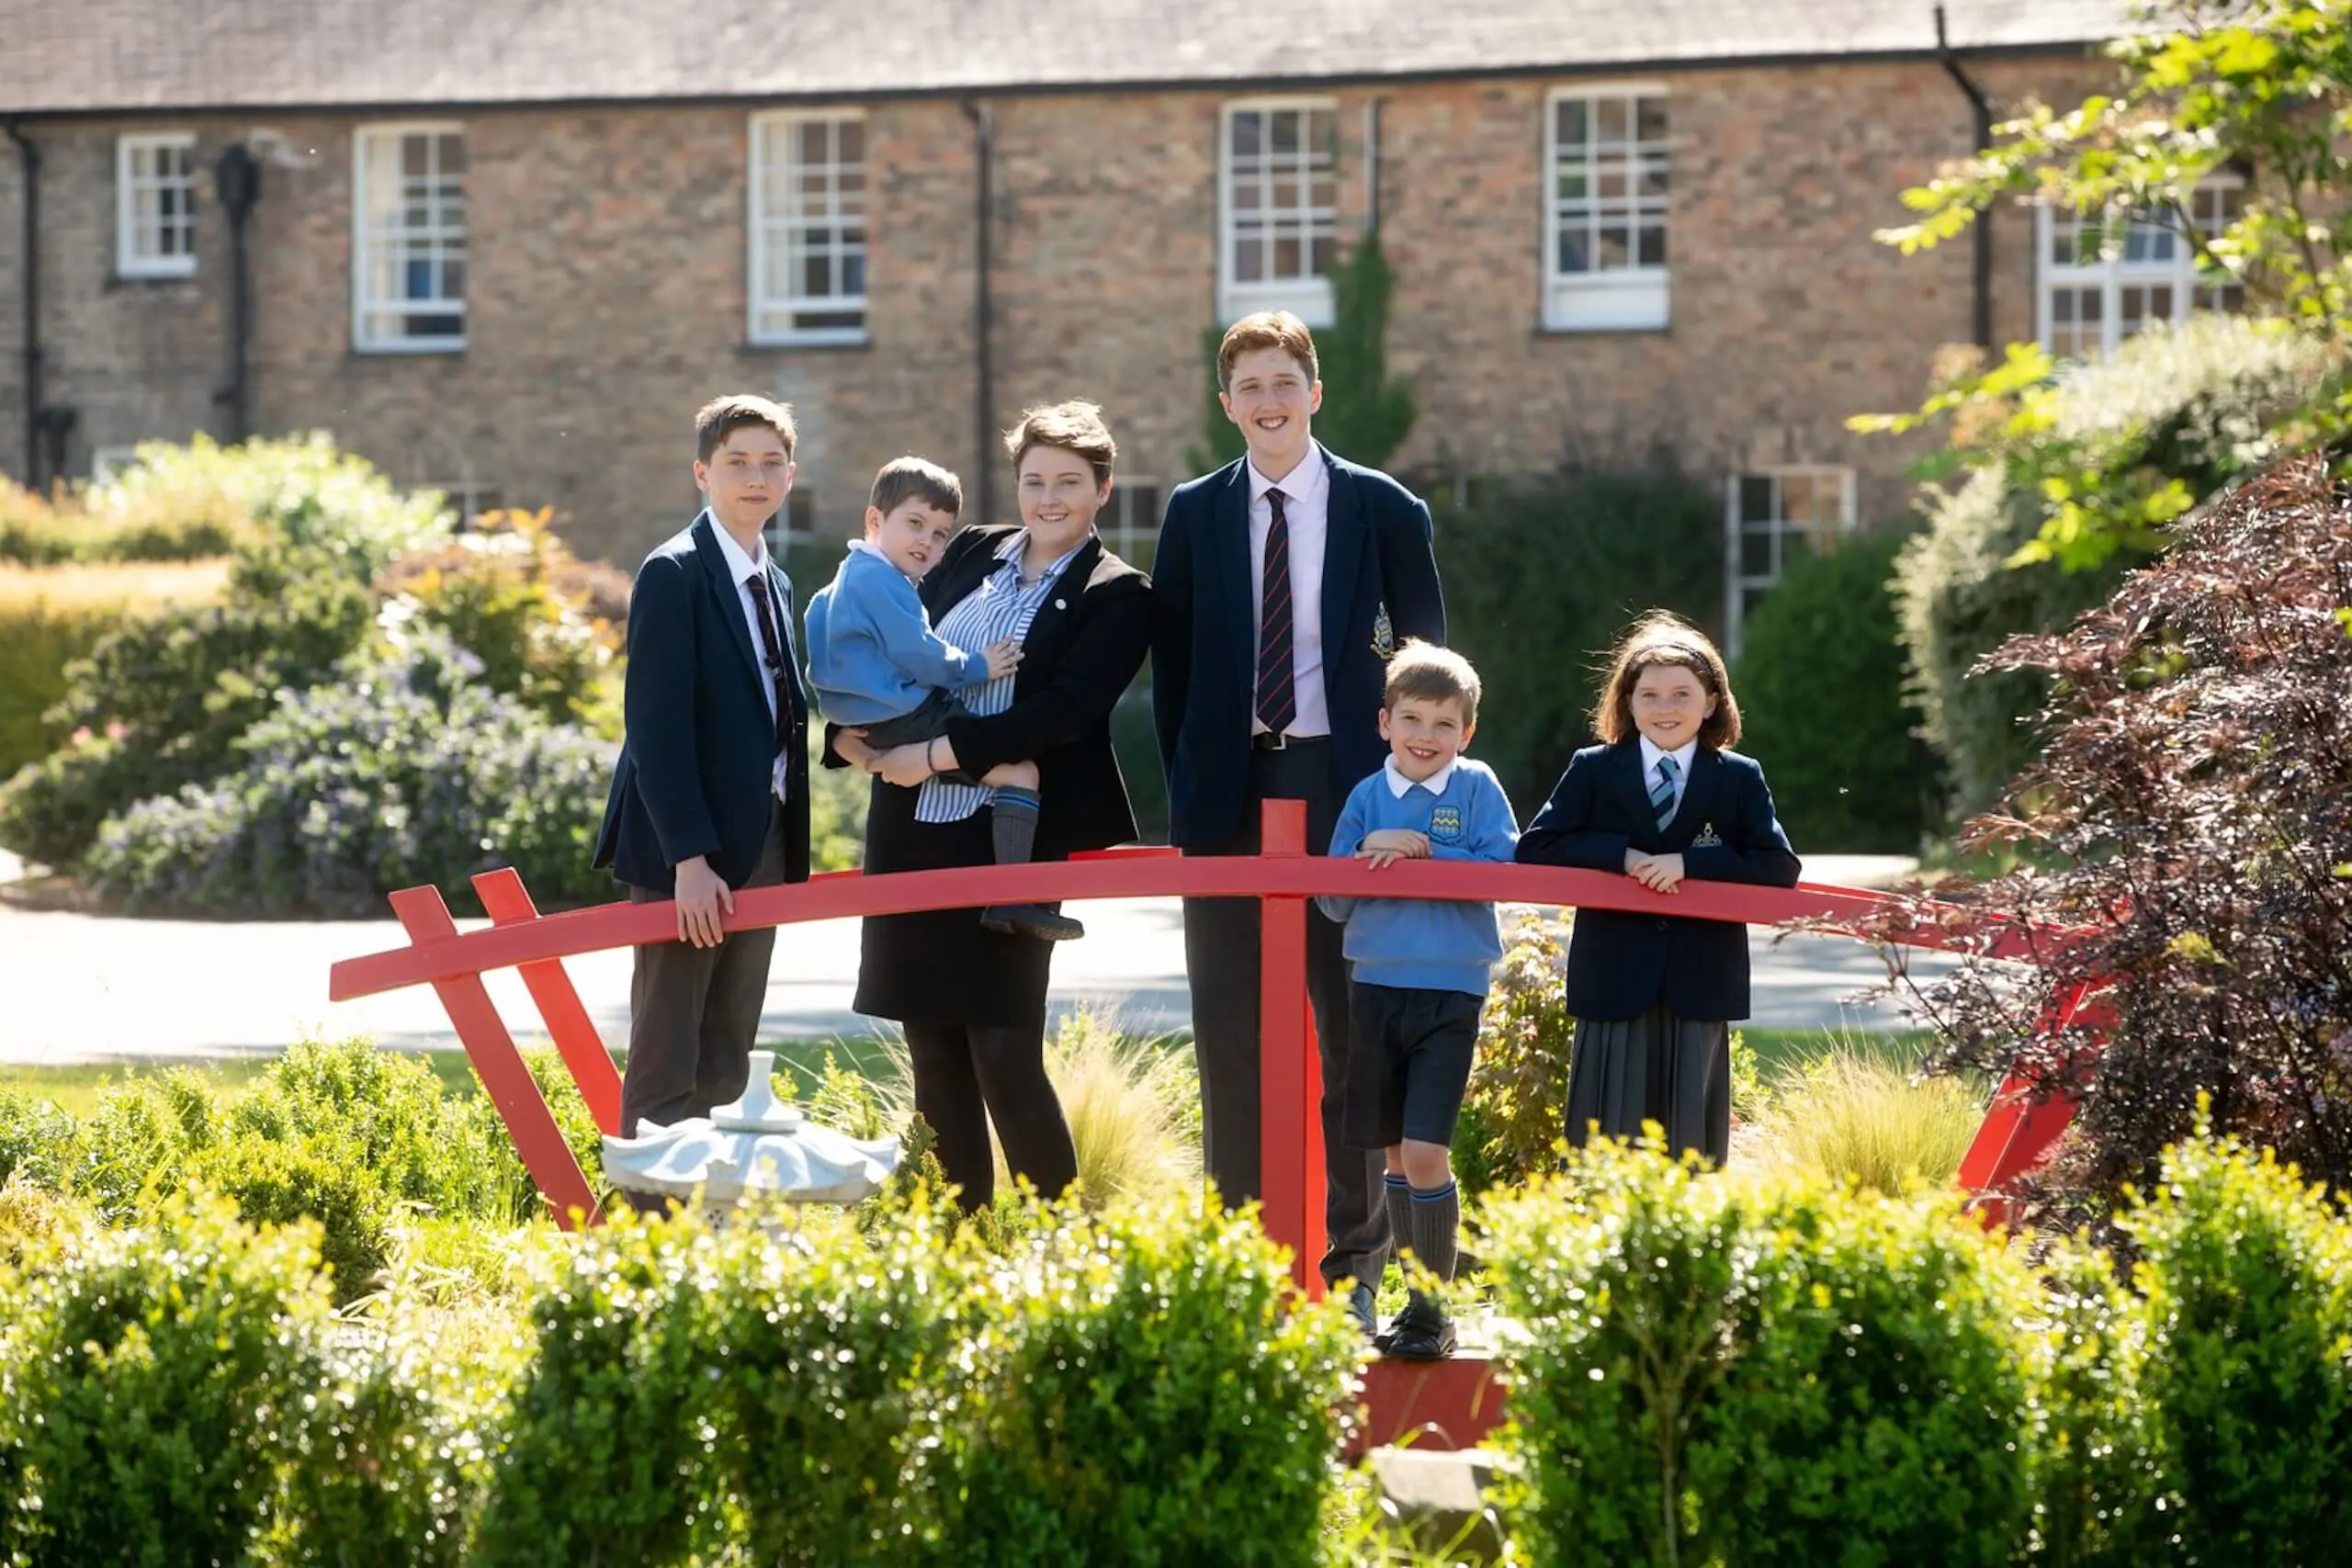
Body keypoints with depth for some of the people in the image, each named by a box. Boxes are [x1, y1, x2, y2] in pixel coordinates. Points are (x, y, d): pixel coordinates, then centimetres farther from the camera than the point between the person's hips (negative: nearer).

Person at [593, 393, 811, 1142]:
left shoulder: (775, 583, 16)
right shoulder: (674, 574, -10)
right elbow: (655, 723, -16)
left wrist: (788, 848, 8)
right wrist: (689, 856, -22)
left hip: (760, 847, 8)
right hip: (688, 852, -8)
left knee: (726, 1065, 10)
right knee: (667, 1068, -5)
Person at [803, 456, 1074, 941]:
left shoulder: (852, 577, 21)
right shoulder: (881, 579, -15)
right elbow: (918, 654, -19)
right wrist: (976, 667, -8)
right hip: (905, 719, -11)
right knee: (1020, 770, -15)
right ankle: (1013, 898, -24)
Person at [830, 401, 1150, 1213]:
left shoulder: (1117, 596, -3)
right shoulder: (973, 554, 14)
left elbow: (1064, 712, -14)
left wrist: (942, 753, -17)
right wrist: (856, 729, -1)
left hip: (1012, 839, -6)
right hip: (912, 831, 6)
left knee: (1004, 1052, -9)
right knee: (933, 1049, 8)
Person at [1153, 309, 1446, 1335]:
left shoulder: (1381, 509, 2)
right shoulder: (1196, 513, 7)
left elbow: (1427, 654, 5)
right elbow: (1172, 660, 11)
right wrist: (1188, 780, 4)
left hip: (1342, 786, -2)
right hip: (1228, 791, 2)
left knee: (1352, 1024, 2)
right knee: (1230, 1030, 3)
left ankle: (1354, 1252, 7)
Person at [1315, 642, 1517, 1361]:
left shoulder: (1477, 788, 0)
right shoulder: (1366, 796, 7)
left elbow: (1502, 870, -12)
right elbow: (1332, 898, 5)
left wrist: (1424, 851, -16)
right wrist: (1369, 860, -13)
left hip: (1449, 992, -4)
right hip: (1376, 986, 4)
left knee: (1425, 1153, -11)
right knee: (1396, 1154, 9)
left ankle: (1435, 1309, -1)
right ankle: (1416, 1297, 20)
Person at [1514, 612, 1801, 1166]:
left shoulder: (1740, 779, 6)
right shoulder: (1593, 771, 7)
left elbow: (1780, 868, -4)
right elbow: (1534, 849, -2)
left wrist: (1689, 862, -15)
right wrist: (1620, 856, -14)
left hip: (1700, 988, 0)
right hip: (1614, 982, 0)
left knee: (1690, 1146, 3)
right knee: (1606, 1140, 0)